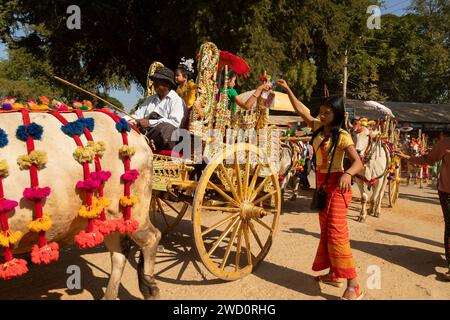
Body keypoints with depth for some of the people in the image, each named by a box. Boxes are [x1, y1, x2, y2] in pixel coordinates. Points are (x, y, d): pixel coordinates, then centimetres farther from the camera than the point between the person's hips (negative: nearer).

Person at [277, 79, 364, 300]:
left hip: (336, 185, -8)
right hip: (322, 184, 8)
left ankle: (354, 286, -8)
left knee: (336, 233, -14)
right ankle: (333, 274, 27)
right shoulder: (318, 127, 6)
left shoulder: (342, 136, -15)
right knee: (326, 231, 14)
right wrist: (287, 89, 14)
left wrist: (347, 174, -44)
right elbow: (301, 110, 15)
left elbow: (358, 162, -23)